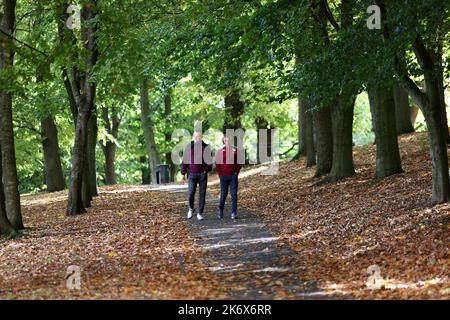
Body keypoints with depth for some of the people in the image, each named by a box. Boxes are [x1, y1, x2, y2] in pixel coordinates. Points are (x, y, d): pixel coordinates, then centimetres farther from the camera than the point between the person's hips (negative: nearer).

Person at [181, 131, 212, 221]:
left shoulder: (206, 147, 1)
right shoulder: (189, 147, 1)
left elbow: (209, 161, 6)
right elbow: (185, 160, 3)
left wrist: (207, 170, -7)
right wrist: (183, 173, 0)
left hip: (203, 174, 1)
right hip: (192, 174, 0)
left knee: (202, 194, 0)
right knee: (191, 193, -11)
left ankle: (200, 213, 8)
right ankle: (191, 208, 16)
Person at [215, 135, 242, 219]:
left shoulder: (235, 151, 5)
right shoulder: (220, 152, 1)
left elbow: (239, 163, 9)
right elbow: (217, 164, 2)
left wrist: (237, 172, 0)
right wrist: (220, 175, -4)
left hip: (233, 176, 1)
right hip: (224, 176, -1)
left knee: (234, 194, -4)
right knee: (223, 194, 5)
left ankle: (234, 213, -2)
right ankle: (220, 209, 27)